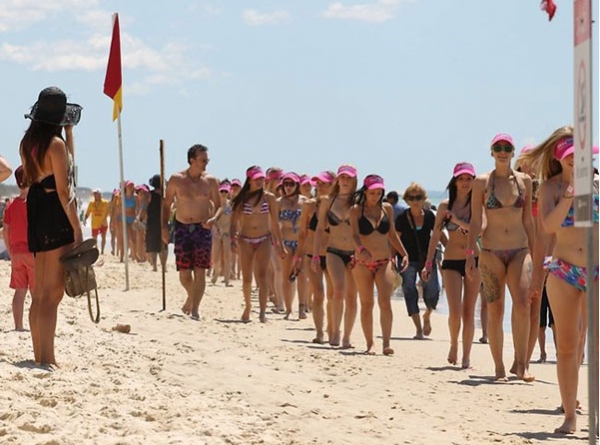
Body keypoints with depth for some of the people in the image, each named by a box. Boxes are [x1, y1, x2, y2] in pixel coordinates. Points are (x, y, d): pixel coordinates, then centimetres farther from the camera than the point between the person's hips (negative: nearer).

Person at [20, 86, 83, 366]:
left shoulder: (27, 142, 11)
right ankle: (47, 359, -10)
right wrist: (76, 226, -15)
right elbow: (63, 189, -17)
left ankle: (40, 356, 17)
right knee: (53, 293, -8)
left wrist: (69, 134, 19)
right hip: (56, 217, -9)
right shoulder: (56, 143, -13)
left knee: (40, 294, 13)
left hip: (35, 215, 9)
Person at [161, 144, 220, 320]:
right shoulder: (176, 179, -1)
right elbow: (166, 205, 8)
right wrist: (164, 227, 0)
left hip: (203, 229, 0)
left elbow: (218, 206, 7)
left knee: (200, 271, -5)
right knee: (184, 272, 1)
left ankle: (195, 308, 1)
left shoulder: (210, 181, 0)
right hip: (182, 228, 0)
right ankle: (191, 297, 30)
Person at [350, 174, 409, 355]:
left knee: (385, 301, -13)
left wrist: (404, 254, 15)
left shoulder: (387, 208, 7)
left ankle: (386, 343, -18)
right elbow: (355, 234, -15)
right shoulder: (356, 210, -2)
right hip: (363, 263, -1)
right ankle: (370, 344, 10)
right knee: (366, 304, 3)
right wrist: (361, 250, -33)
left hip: (385, 262, 1)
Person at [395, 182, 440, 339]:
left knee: (432, 292, -7)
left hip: (427, 259, 1)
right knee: (410, 292, -10)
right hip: (409, 260, -1)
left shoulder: (429, 216, -3)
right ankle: (418, 329, -2)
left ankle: (427, 316, 26)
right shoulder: (402, 218, -7)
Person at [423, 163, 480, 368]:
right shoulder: (445, 206, 3)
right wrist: (428, 263, 3)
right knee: (455, 310, -11)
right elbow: (435, 236, 6)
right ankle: (454, 344, 16)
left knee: (469, 312, 2)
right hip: (451, 262, 0)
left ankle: (466, 356, 7)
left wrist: (458, 221, -21)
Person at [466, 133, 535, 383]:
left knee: (522, 303, -17)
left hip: (519, 250, 1)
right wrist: (470, 254, -5)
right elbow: (475, 221, 1)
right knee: (495, 311, 1)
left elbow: (528, 220, 13)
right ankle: (499, 368, 8)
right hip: (491, 251, -1)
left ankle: (520, 364, -13)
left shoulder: (524, 181, 8)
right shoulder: (482, 182, 1)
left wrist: (534, 252, 13)